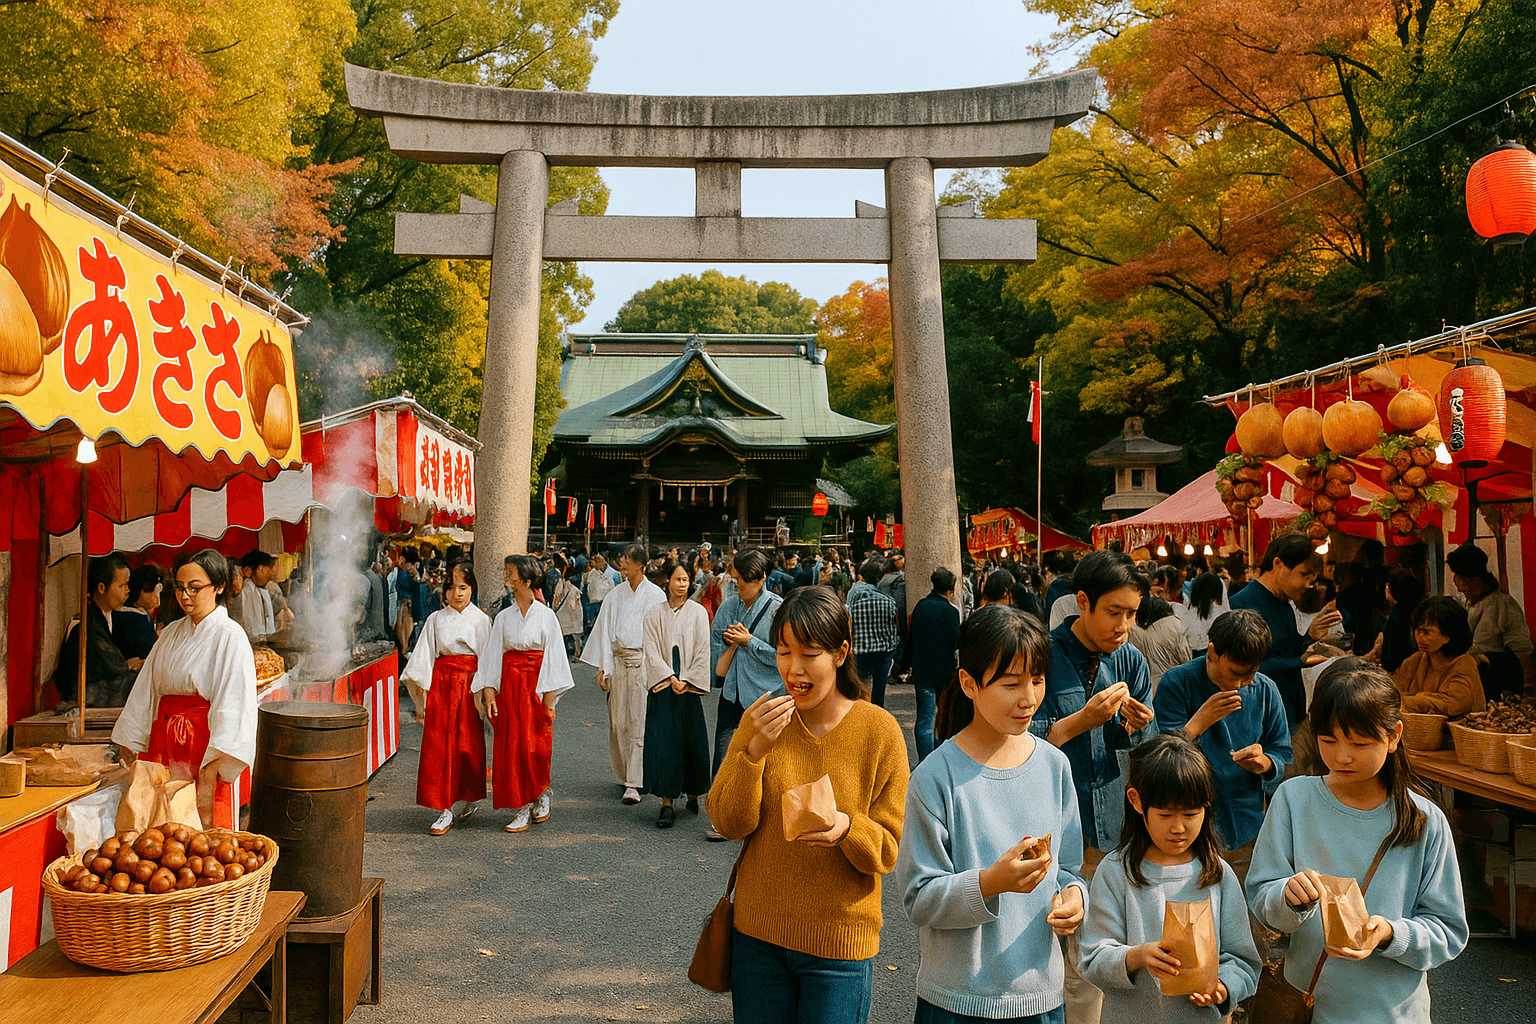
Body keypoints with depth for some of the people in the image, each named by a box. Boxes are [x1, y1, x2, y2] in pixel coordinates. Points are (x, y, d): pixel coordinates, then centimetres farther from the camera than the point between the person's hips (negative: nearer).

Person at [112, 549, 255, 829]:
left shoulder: (230, 636, -8)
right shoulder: (171, 634, 13)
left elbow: (231, 711, -14)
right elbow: (146, 693, 17)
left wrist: (208, 776, -20)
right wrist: (131, 752, 12)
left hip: (208, 752, -5)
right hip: (165, 747, 6)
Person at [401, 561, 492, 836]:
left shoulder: (480, 619, 4)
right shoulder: (436, 619, 9)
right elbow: (425, 657, 7)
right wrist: (422, 696, 1)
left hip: (469, 685, -1)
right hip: (440, 683, 1)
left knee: (468, 744, 0)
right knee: (438, 745, -3)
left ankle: (465, 800, 17)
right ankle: (446, 809, 2)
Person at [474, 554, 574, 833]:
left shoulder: (546, 616, -2)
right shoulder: (504, 617, 7)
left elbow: (553, 654, -2)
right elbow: (493, 655, 8)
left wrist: (550, 695, -7)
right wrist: (489, 690, -1)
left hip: (536, 684, -3)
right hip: (509, 684, 3)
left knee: (535, 746, -7)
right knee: (510, 746, 1)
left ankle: (542, 794, 19)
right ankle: (522, 809, 9)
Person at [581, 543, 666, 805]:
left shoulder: (656, 595, 0)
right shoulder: (615, 596, 9)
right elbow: (605, 632, 10)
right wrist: (602, 668, 3)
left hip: (645, 662, -3)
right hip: (619, 661, 3)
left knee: (639, 721, -5)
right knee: (618, 721, 4)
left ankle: (634, 783, -3)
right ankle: (625, 775, 20)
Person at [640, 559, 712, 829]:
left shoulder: (698, 612, 3)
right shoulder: (655, 613, 4)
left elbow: (703, 651, 0)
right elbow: (651, 650, 0)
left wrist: (687, 681, -7)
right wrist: (670, 678, -9)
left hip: (690, 686, 0)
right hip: (662, 686, 0)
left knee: (691, 741, 4)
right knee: (663, 743, -4)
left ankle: (692, 793, 23)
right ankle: (667, 803, 1)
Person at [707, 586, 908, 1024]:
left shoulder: (879, 730, -9)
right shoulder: (761, 719, -2)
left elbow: (889, 851, -7)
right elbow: (728, 823, -7)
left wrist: (847, 827, -27)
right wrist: (755, 749, -21)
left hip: (839, 944, -2)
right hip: (759, 935, 2)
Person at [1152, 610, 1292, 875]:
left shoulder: (1265, 690, 5)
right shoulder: (1177, 682, -7)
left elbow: (1283, 754, 13)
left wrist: (1264, 762, -10)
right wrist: (1200, 721, -21)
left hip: (1247, 826, 3)